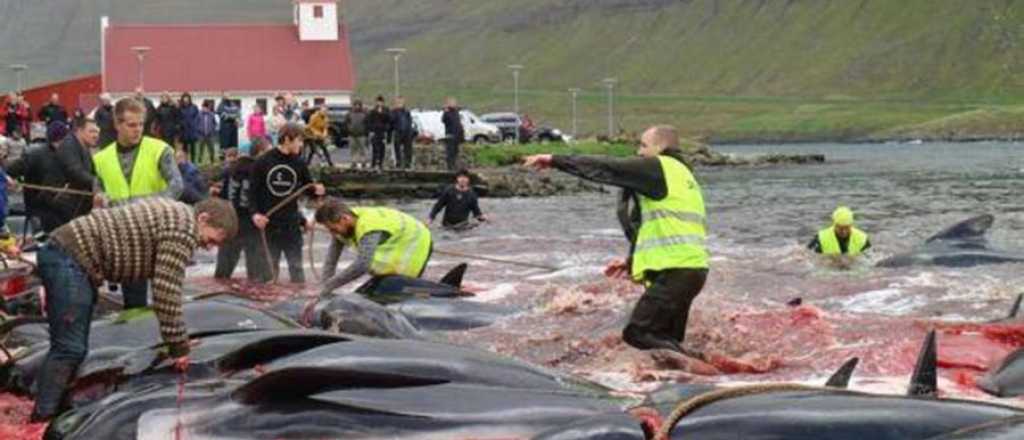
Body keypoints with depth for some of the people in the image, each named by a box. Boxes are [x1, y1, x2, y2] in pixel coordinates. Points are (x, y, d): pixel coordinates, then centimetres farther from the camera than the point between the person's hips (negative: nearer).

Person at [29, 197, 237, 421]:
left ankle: (47, 412, 15)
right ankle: (43, 418, -11)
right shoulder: (183, 230, -14)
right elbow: (166, 293, -16)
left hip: (63, 252, 11)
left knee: (73, 348, 13)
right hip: (70, 259, -11)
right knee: (70, 349, -11)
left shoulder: (174, 213, 18)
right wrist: (179, 345, -8)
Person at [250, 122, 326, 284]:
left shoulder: (299, 163, 1)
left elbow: (308, 187, 12)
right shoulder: (263, 162, -6)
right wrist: (255, 213, -14)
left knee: (296, 267, 4)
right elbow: (253, 190, -2)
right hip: (268, 224, -2)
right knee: (269, 267, 6)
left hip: (292, 224, 2)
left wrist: (316, 190, -11)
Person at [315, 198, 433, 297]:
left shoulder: (368, 228, -41)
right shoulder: (343, 226, -15)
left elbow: (361, 266, -52)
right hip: (398, 248, 8)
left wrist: (327, 287, -49)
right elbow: (331, 258, -11)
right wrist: (325, 288, -21)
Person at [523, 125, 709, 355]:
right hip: (692, 268, 10)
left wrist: (555, 160, 1)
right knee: (666, 342, 15)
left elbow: (605, 168, -5)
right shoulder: (679, 175, 26)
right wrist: (632, 262, 26)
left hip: (675, 271, -10)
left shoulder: (659, 168, -4)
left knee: (637, 332, -12)